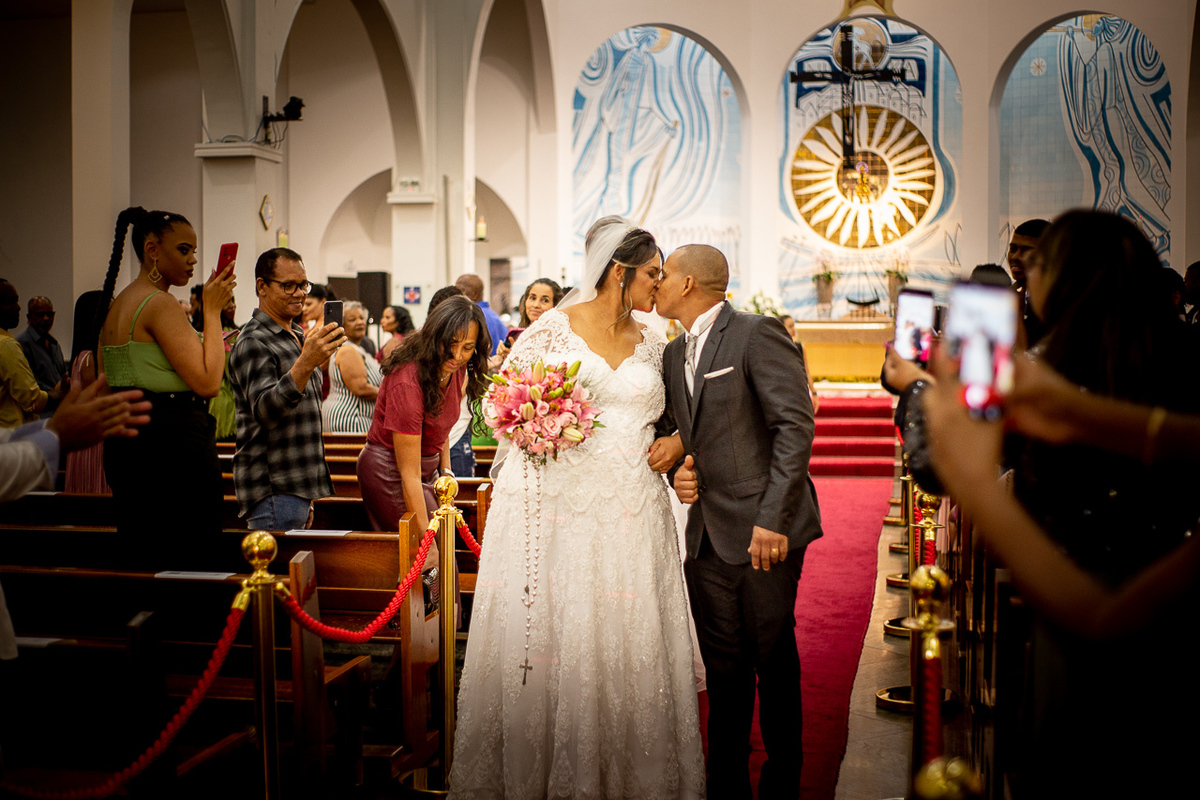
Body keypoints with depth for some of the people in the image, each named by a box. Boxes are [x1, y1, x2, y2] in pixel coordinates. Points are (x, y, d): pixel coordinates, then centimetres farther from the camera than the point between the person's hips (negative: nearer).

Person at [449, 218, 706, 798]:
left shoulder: (653, 344, 13)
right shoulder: (553, 329, 1)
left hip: (629, 511, 3)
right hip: (554, 506, -3)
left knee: (627, 647, 3)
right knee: (545, 640, 1)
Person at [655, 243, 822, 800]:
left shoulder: (757, 334, -8)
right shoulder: (674, 354, 15)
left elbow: (795, 425, -14)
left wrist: (772, 518, -19)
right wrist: (679, 468, 1)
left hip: (764, 531, -6)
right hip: (705, 535, 6)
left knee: (774, 663, 7)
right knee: (723, 670, 10)